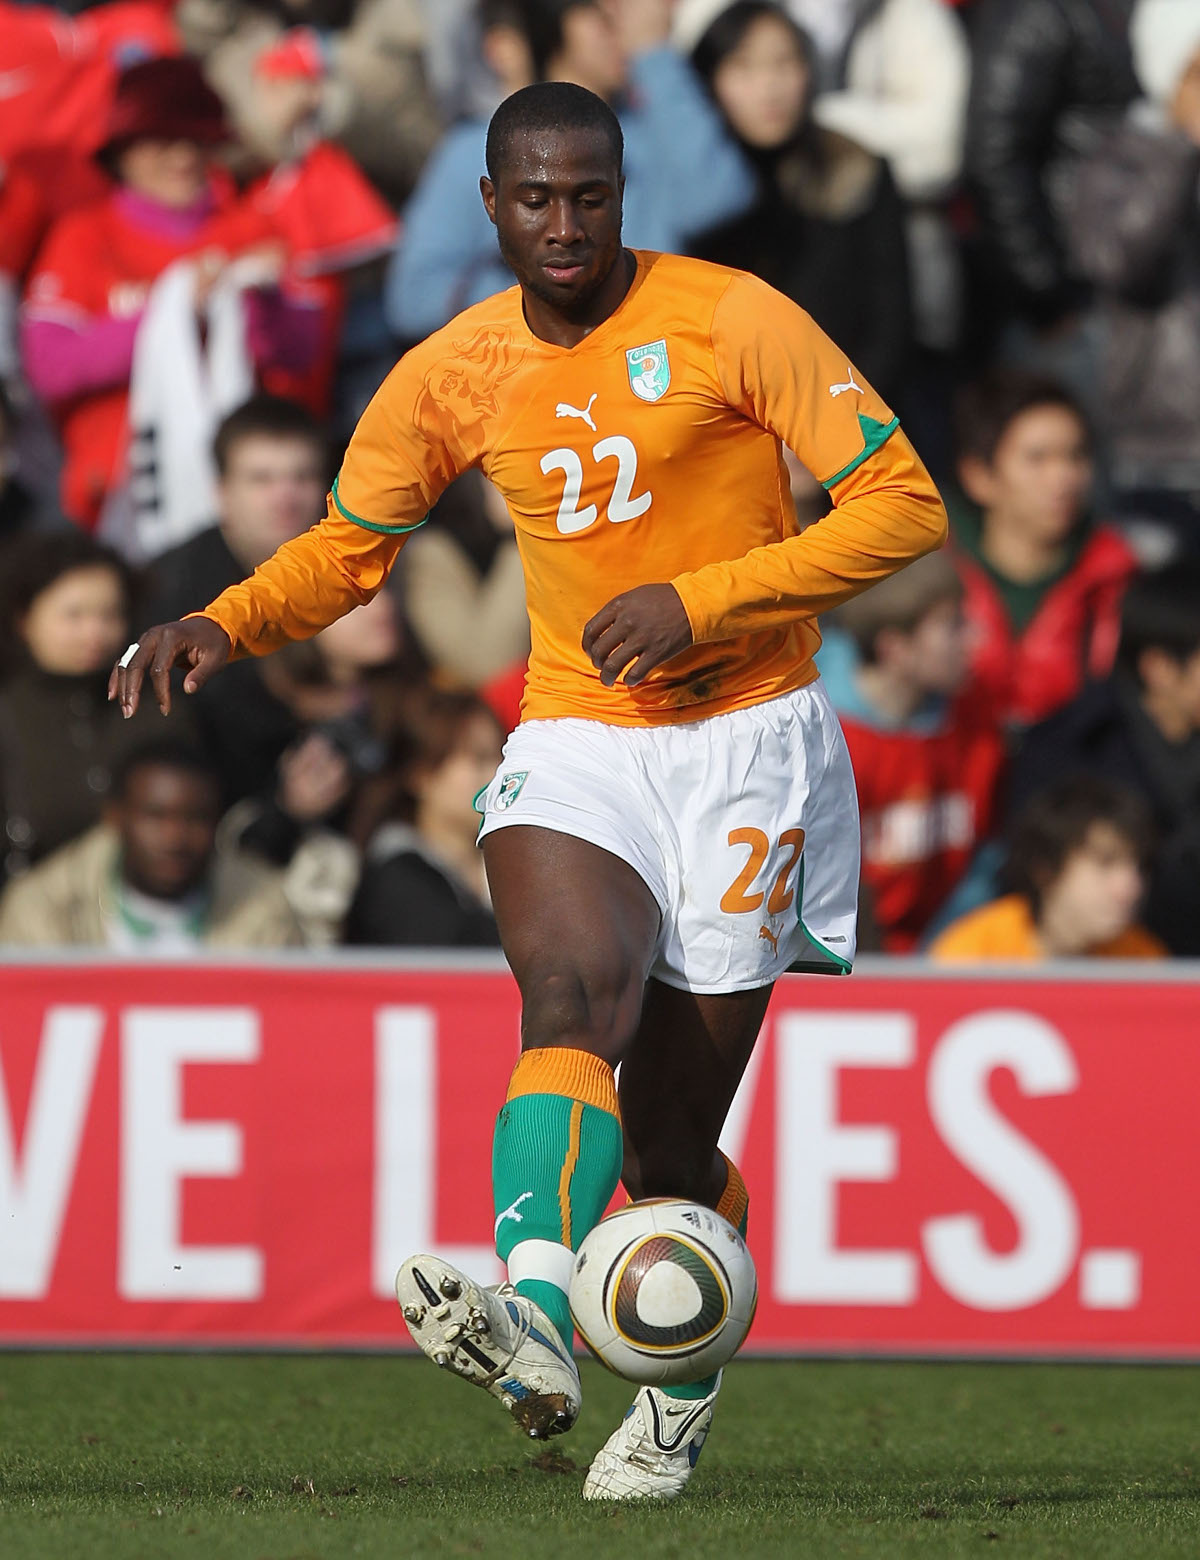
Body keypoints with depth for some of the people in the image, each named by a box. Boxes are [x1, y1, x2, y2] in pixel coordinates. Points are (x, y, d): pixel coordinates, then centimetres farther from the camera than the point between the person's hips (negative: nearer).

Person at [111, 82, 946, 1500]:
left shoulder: (731, 320, -7)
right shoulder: (454, 374, 6)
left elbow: (902, 506, -8)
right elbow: (345, 548, 18)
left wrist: (697, 598, -17)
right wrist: (222, 625, -3)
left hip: (741, 738, -2)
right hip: (573, 743, 2)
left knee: (672, 1136, -1)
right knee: (572, 992, -29)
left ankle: (682, 1395, 26)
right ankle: (535, 1326, -50)